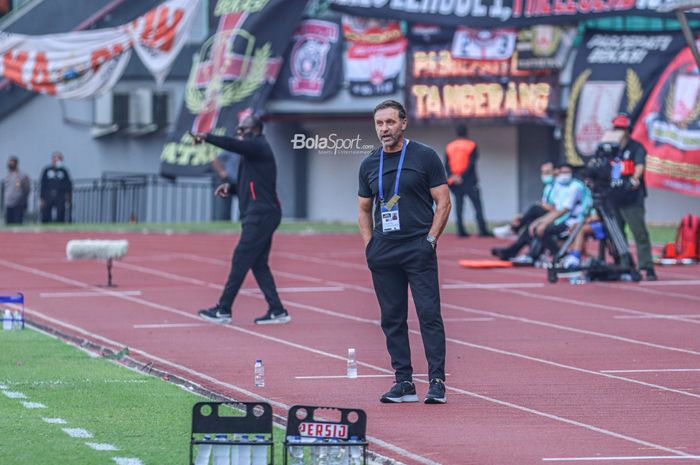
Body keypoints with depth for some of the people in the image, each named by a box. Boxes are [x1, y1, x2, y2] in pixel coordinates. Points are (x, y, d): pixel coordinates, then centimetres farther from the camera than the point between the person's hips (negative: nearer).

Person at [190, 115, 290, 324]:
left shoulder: (258, 147, -8)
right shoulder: (254, 150, 22)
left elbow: (232, 144, -25)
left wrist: (206, 137, -24)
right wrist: (230, 187, 12)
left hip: (260, 215, -10)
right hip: (260, 215, 10)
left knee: (240, 260, -8)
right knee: (258, 264, 9)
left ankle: (223, 310, -7)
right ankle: (277, 311, 7)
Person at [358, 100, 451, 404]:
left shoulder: (425, 157, 0)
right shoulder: (369, 164, 12)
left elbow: (443, 202, 0)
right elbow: (363, 209, 20)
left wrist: (430, 240, -8)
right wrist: (369, 245, 7)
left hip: (418, 249, -5)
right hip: (383, 252, 5)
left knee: (429, 315, -9)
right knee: (392, 319, 5)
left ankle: (437, 381, -8)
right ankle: (404, 382, 9)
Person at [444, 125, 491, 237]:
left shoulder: (449, 147, 8)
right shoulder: (471, 145, -2)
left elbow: (446, 165, 1)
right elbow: (472, 164, -11)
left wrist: (452, 177, -8)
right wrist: (463, 177, -12)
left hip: (455, 181, 3)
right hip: (469, 181, -3)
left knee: (458, 206, 7)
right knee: (477, 205, -2)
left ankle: (460, 230, 2)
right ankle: (483, 230, -9)